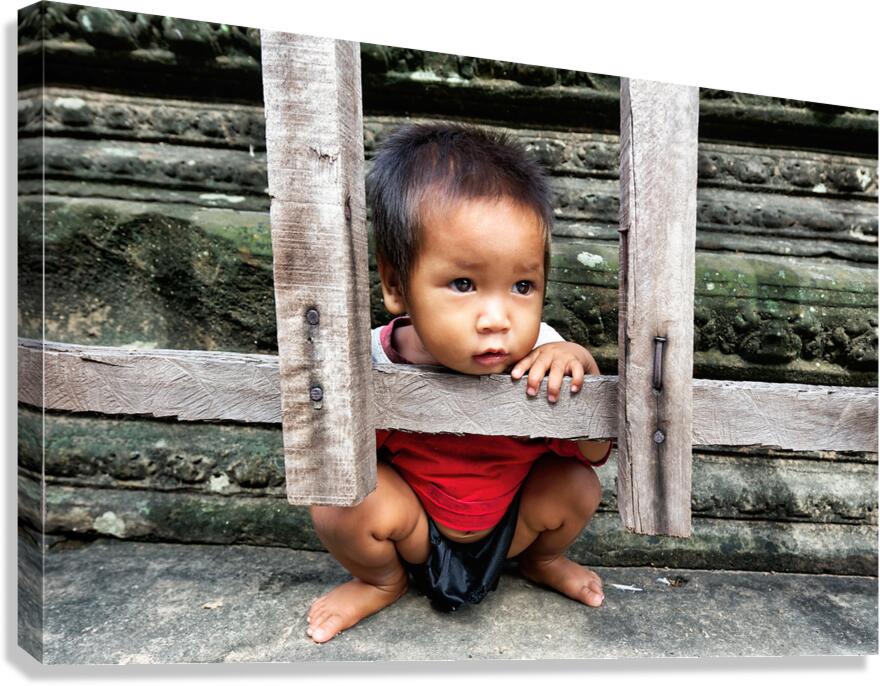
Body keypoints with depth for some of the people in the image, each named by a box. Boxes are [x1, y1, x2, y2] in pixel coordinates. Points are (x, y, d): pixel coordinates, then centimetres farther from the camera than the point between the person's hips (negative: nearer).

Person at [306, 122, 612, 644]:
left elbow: (596, 451, -13)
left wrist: (580, 367, -32)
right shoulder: (374, 362, -28)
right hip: (416, 532, -2)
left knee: (578, 484, -17)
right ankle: (382, 581, 12)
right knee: (342, 501, -26)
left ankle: (542, 560, 21)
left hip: (510, 523, 3)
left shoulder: (540, 358, -25)